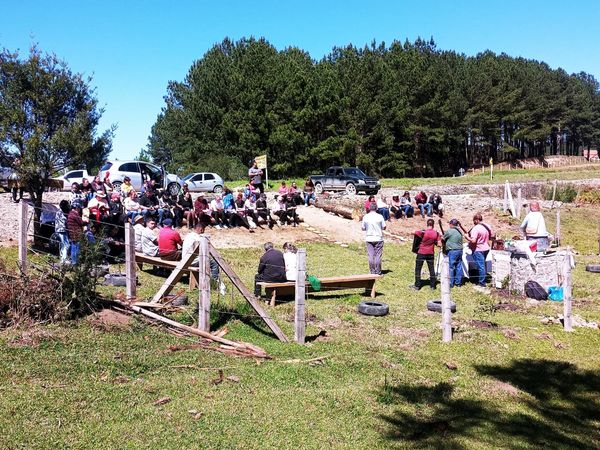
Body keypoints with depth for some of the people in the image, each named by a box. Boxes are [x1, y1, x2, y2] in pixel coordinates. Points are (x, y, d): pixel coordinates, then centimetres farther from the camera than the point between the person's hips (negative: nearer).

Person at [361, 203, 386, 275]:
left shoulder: (365, 217, -4)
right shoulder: (380, 216, -7)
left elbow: (363, 228, 3)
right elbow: (384, 227, -2)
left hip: (369, 239, 1)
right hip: (378, 238, -1)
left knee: (371, 256, 6)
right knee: (378, 256, 4)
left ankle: (372, 272, 8)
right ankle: (378, 272, 6)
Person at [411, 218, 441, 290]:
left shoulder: (423, 232, -14)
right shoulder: (436, 234, -4)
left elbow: (414, 232, -17)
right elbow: (439, 244, -5)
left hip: (421, 253, -3)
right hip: (431, 254, 3)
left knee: (418, 269, 4)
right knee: (431, 269, 12)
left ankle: (417, 285, 4)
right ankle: (433, 285, 17)